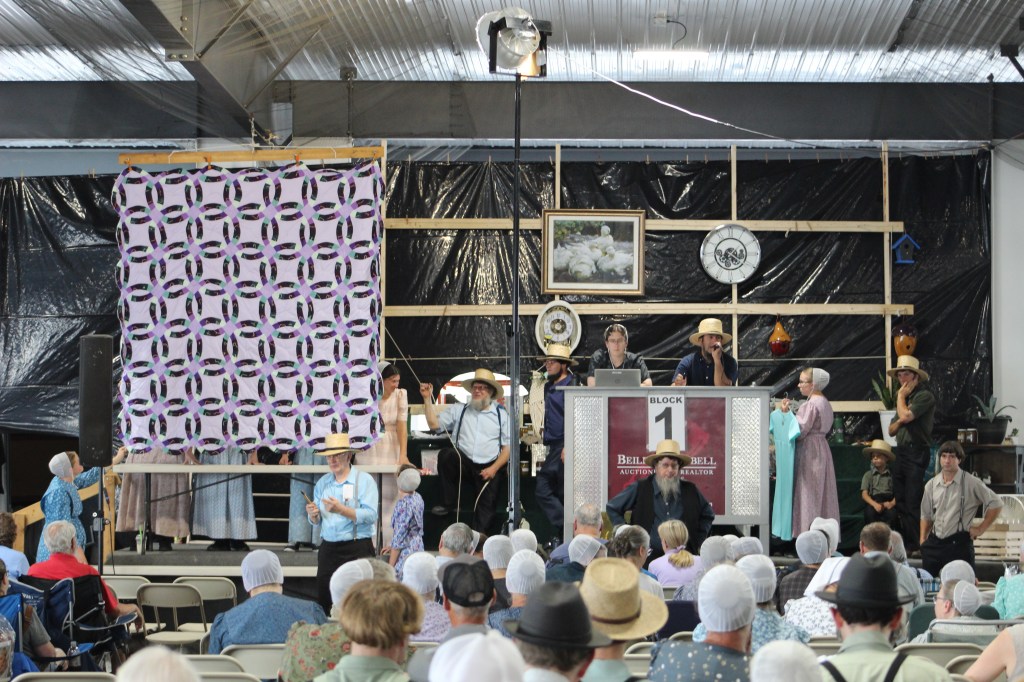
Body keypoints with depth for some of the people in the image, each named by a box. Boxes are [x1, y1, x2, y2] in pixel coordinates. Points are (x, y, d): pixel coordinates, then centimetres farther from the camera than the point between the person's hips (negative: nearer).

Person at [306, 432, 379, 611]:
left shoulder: (364, 480, -3)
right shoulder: (322, 482, 13)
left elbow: (370, 516, -15)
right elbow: (316, 522, 15)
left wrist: (341, 509, -24)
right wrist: (313, 514, -8)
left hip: (357, 549, -5)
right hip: (328, 548, 5)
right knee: (323, 600, 6)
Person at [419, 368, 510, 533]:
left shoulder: (501, 414, 10)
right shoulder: (459, 411, 15)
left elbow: (507, 447, 5)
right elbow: (434, 424, 8)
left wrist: (494, 468, -9)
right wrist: (427, 398, 0)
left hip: (489, 468, -1)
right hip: (463, 463, 1)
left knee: (486, 505, -17)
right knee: (446, 454, -29)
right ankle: (447, 503, -18)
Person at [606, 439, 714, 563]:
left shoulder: (690, 491, 10)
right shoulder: (639, 489, 2)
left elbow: (708, 515, 24)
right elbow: (612, 508, 9)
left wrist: (697, 541, 13)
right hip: (648, 557, -2)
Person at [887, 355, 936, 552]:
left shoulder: (924, 395, -7)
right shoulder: (905, 398, 20)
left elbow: (906, 415, -22)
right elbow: (891, 430, 20)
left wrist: (901, 397, -5)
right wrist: (899, 422, -2)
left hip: (916, 452, -9)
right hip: (901, 452, 9)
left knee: (913, 503, -10)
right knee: (901, 503, 10)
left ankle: (916, 545, -7)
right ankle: (907, 543, 15)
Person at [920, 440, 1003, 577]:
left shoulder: (971, 482, -4)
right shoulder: (931, 485, 9)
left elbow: (996, 504, 0)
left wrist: (981, 528, -1)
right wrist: (923, 539, 8)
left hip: (959, 544, -4)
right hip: (934, 543, 4)